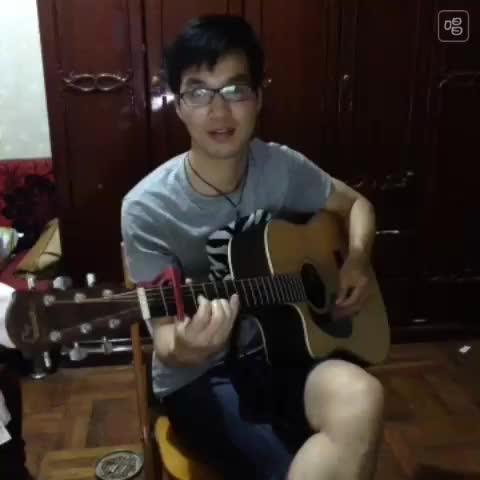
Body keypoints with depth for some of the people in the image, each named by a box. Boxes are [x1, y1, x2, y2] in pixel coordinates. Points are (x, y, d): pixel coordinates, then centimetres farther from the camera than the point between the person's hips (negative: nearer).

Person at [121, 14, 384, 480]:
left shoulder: (282, 167, -5)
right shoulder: (147, 208, -16)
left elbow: (355, 204, 13)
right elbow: (165, 336, -14)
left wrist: (356, 261, -6)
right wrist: (183, 349, -37)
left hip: (280, 351, 4)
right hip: (199, 377, -3)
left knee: (362, 399, -27)